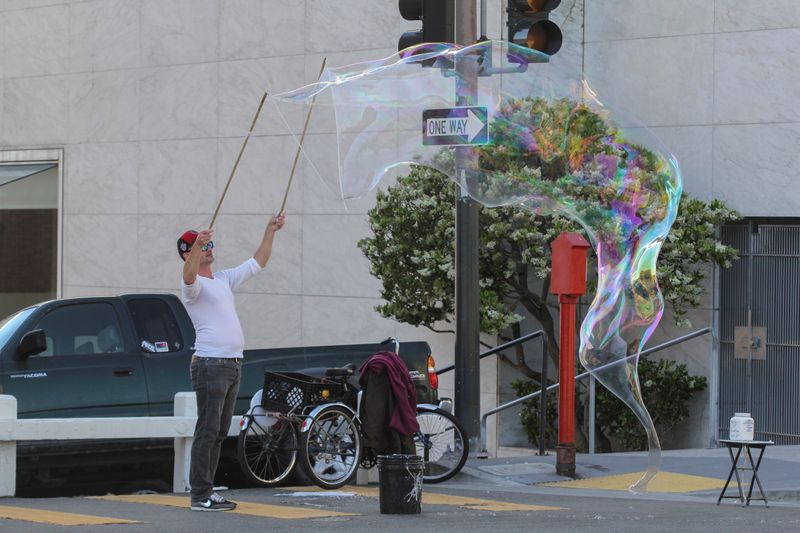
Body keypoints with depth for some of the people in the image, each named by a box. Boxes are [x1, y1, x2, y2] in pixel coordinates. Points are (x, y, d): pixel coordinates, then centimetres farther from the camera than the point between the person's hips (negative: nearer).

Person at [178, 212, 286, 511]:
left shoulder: (224, 279, 19)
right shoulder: (193, 284, -8)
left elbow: (256, 264, 28)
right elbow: (189, 274, -33)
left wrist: (270, 231, 22)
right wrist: (197, 245, -51)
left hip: (232, 365, 9)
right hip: (210, 365, -9)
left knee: (219, 433, 11)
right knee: (207, 432, -10)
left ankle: (207, 492, 15)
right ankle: (200, 497, -10)